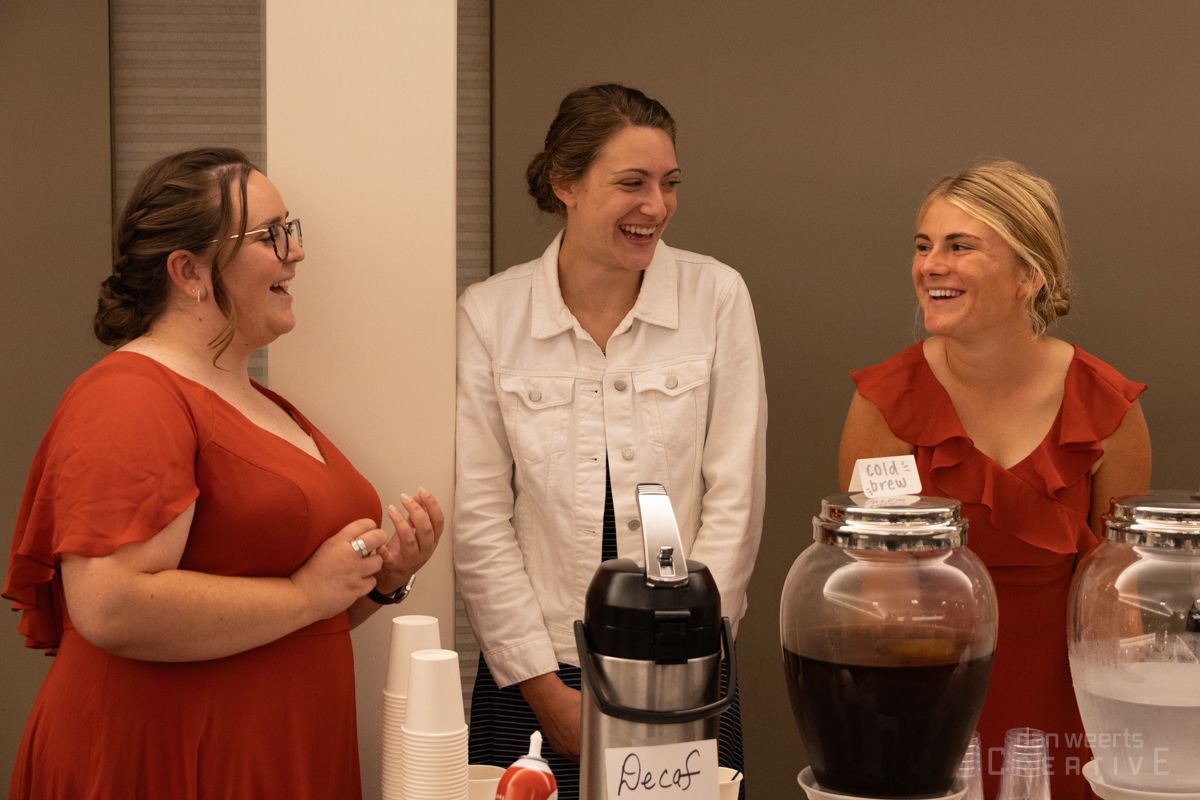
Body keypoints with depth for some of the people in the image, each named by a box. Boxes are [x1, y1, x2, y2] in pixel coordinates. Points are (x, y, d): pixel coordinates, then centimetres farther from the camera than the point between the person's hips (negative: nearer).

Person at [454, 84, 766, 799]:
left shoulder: (717, 297, -1)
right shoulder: (488, 313, -2)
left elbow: (734, 499, -3)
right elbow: (479, 518, -3)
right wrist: (545, 687, -6)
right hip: (533, 682, 0)